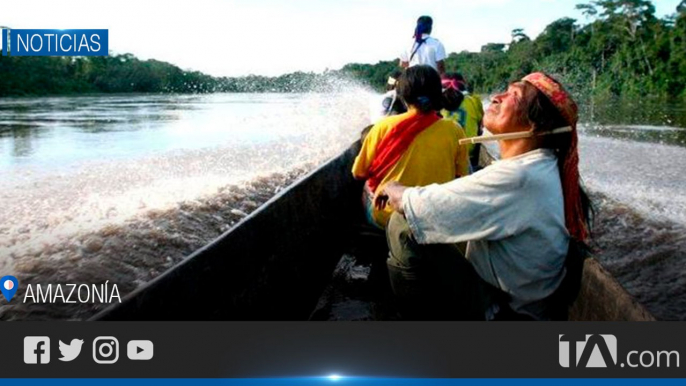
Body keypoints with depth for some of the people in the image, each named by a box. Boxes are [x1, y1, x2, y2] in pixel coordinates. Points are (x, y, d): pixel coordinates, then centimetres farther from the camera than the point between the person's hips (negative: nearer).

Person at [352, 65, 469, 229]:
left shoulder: (384, 126, -13)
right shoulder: (454, 130, -9)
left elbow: (358, 173, -3)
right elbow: (462, 175, 4)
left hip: (385, 217, -1)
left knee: (368, 185, 27)